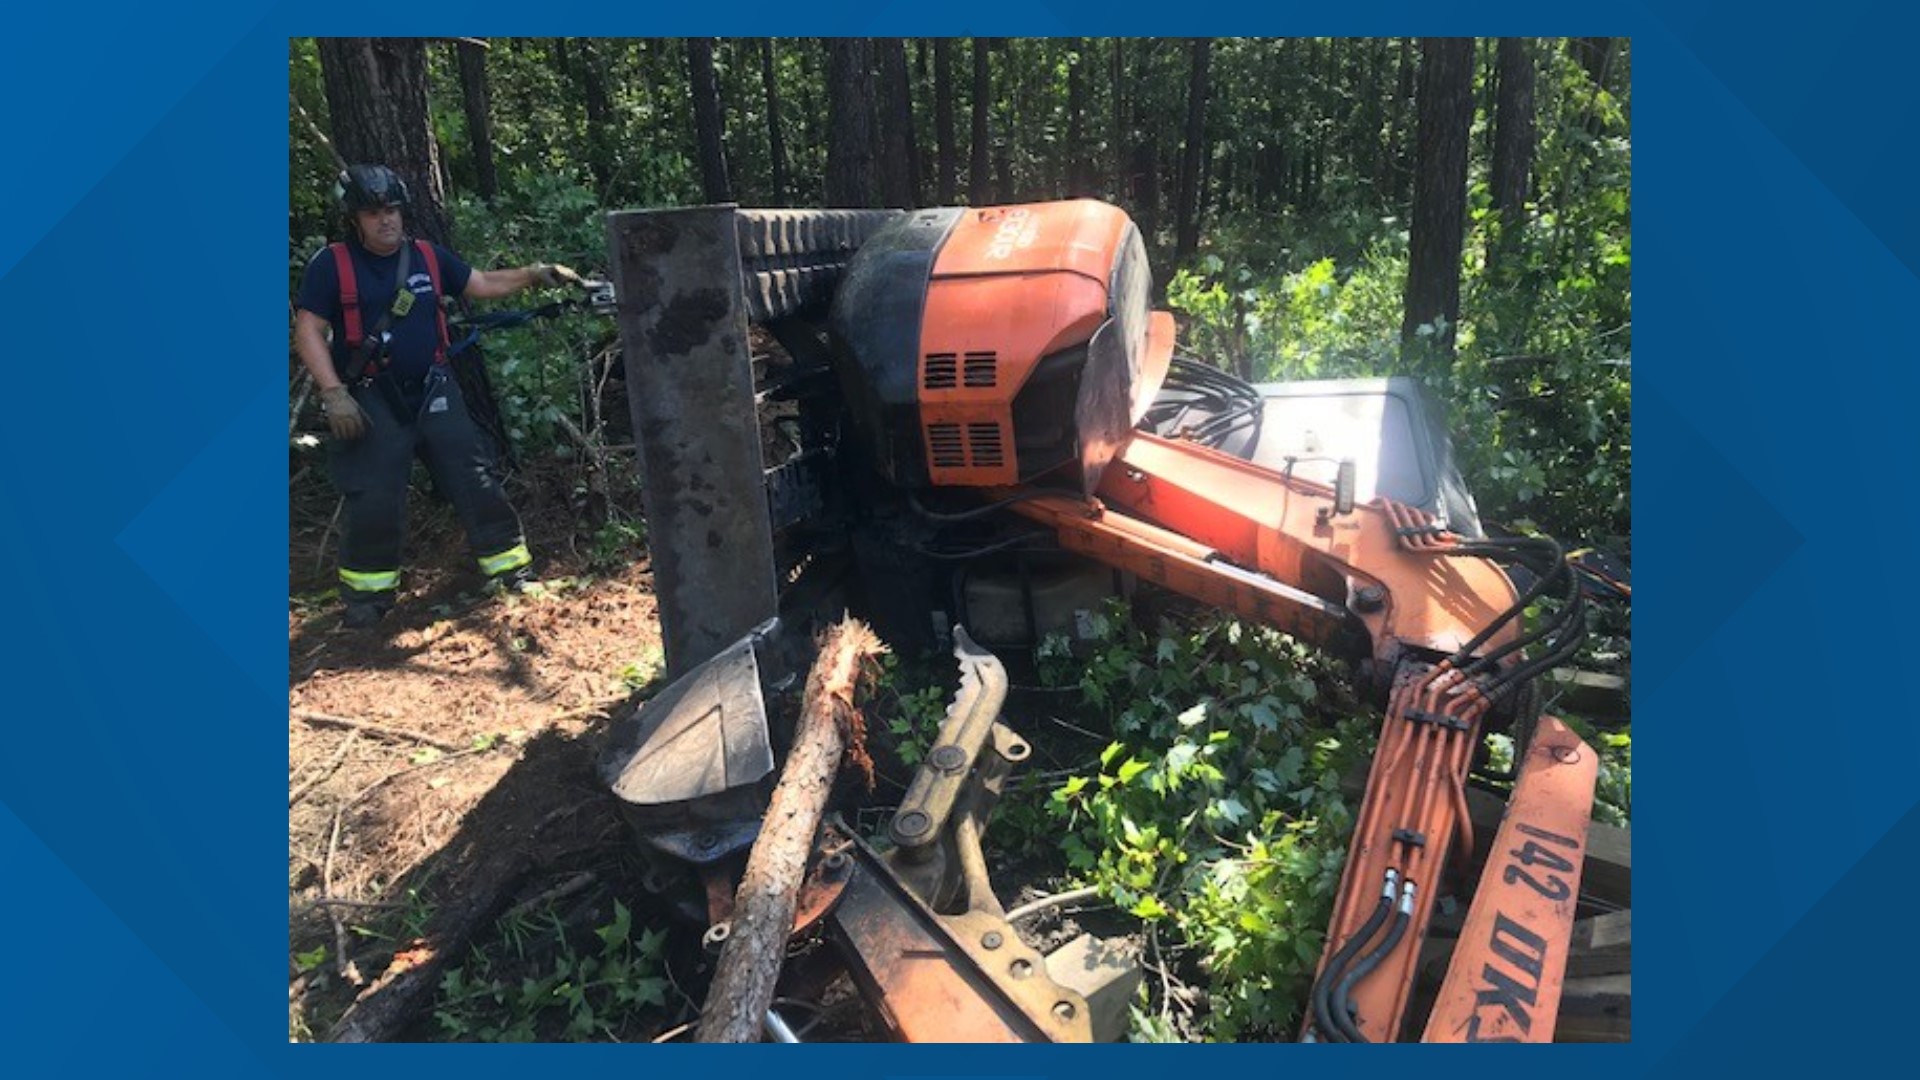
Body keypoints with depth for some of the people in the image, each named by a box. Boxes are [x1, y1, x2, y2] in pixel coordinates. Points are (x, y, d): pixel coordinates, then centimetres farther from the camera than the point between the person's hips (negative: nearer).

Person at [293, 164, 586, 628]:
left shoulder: (428, 256, 6)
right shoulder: (331, 264, -5)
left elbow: (482, 284, 12)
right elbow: (309, 331, -7)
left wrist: (534, 274, -3)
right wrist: (334, 393, -17)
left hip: (433, 390, 3)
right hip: (371, 399, -3)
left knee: (474, 478, 0)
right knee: (374, 499, -3)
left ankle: (511, 566, 9)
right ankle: (368, 590, 15)